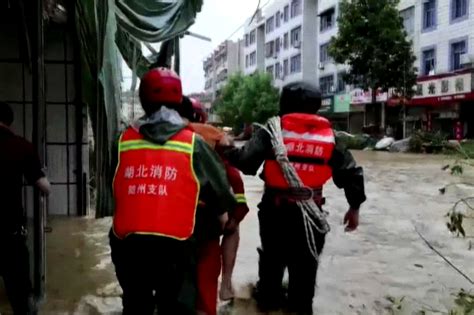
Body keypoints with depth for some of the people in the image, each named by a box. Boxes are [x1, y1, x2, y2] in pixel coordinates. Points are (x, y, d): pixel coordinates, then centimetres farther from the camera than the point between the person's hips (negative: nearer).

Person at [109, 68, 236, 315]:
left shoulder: (124, 141, 5)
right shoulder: (192, 143, 0)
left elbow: (116, 190, 10)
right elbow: (220, 192, 6)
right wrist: (222, 216, 24)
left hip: (126, 242, 3)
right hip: (174, 245, -2)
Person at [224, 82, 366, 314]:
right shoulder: (328, 134, 0)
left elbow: (245, 161, -17)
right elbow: (351, 172, 1)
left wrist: (228, 151, 3)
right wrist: (354, 207, 11)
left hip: (276, 208, -1)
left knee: (272, 256, 21)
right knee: (305, 261, 17)